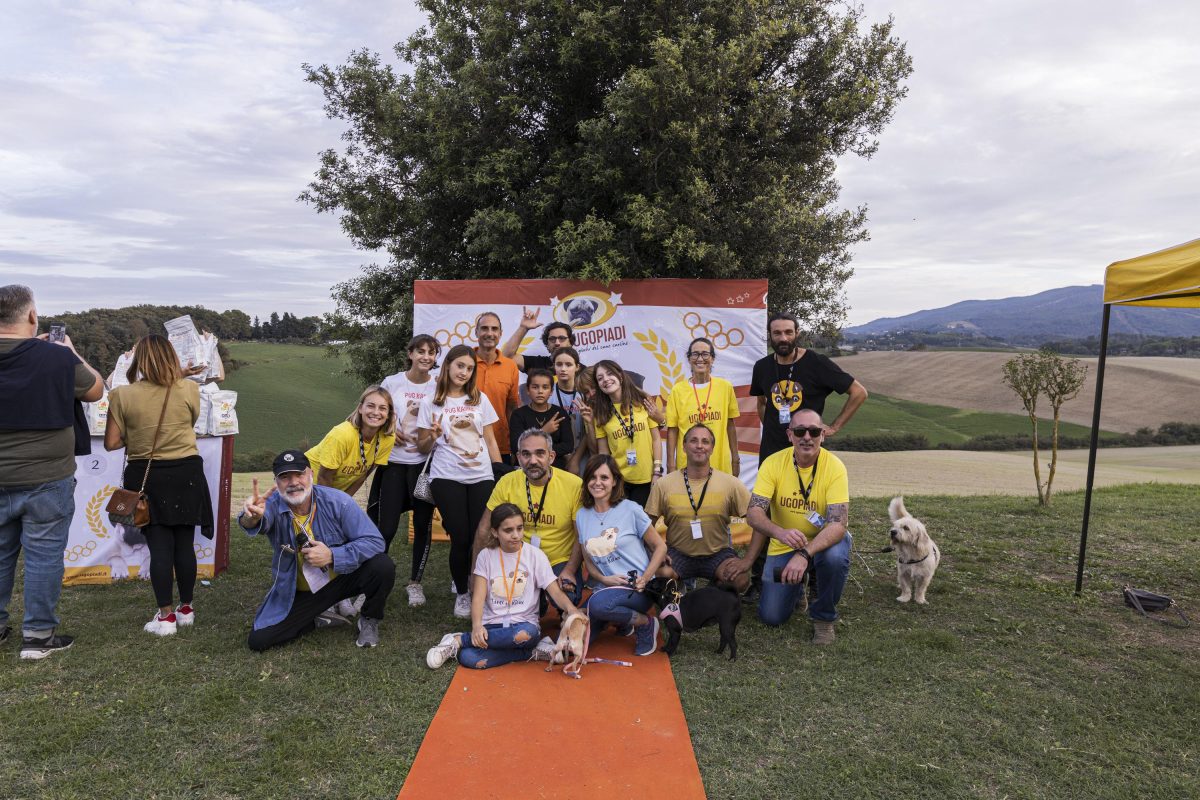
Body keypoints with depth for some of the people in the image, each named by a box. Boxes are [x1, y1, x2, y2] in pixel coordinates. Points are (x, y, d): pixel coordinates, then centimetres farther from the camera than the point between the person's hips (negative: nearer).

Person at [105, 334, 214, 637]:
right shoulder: (190, 389, -7)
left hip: (146, 477, -1)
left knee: (159, 547, 4)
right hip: (186, 474, 1)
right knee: (184, 544, 10)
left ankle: (166, 617, 8)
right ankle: (186, 608, 23)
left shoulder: (122, 395, -9)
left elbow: (111, 443, -5)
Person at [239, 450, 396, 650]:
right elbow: (261, 522, -45)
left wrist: (332, 556, -32)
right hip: (298, 593, 2)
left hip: (342, 576, -1)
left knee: (383, 566, -28)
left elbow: (375, 541, -22)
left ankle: (369, 620, 3)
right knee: (258, 640, -12)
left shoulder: (338, 501, -21)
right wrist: (252, 517, -69)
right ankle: (321, 617, 13)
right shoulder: (272, 505, -19)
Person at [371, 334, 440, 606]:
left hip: (424, 463, 1)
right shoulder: (392, 382, 1)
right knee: (386, 527, -1)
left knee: (423, 524, 5)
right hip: (393, 462, -1)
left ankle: (415, 582, 22)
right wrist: (392, 432, -11)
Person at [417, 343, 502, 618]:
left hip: (482, 477, 2)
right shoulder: (431, 403, 4)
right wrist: (432, 436, -15)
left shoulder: (480, 399, 10)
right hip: (447, 478, -2)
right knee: (461, 538, -5)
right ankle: (462, 593, 17)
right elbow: (423, 448, 7)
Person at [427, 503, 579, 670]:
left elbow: (556, 593, -5)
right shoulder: (486, 556, 2)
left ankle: (459, 640, -16)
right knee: (467, 658, -28)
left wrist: (570, 607, -28)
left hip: (524, 623, 0)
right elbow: (478, 597, -5)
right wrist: (477, 625, -24)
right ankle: (532, 652, -14)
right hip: (492, 623, 1)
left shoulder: (535, 555, -2)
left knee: (526, 633, -38)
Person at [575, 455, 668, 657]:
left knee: (598, 603, -36)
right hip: (606, 588, 5)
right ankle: (622, 622, 13)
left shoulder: (630, 509, -6)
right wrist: (603, 579, -9)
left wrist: (645, 578, -15)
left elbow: (660, 546, -1)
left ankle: (646, 623, -5)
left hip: (638, 588, -5)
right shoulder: (582, 516, 7)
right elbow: (589, 561, 12)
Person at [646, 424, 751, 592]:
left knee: (741, 580, -28)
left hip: (718, 554, 1)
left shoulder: (730, 484, -6)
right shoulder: (664, 485, -4)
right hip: (678, 554, -1)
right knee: (660, 576, -32)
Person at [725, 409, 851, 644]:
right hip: (783, 546, 2)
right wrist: (780, 532, -44)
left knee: (836, 556, -37)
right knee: (771, 616, -6)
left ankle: (824, 617, -7)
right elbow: (754, 514, -22)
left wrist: (805, 554, -44)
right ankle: (796, 590, 30)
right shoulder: (773, 463, -15)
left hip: (823, 541, -1)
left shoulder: (834, 466, -20)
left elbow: (838, 523, -28)